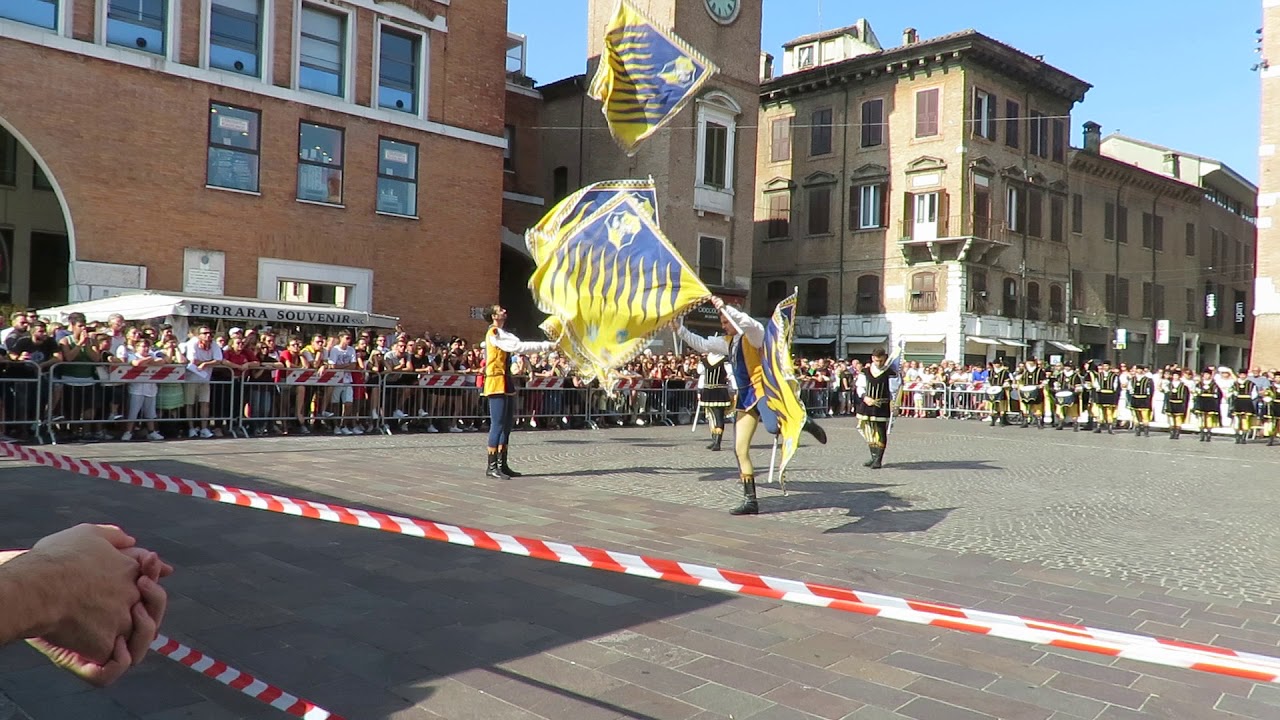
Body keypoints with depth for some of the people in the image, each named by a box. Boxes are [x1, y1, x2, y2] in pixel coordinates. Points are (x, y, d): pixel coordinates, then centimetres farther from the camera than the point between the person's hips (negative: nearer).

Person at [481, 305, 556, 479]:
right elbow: (518, 347, -18)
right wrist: (546, 346, -15)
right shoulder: (494, 334, -11)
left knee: (507, 425, 11)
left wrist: (546, 347, 3)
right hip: (497, 384, -10)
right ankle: (491, 467, -5)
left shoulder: (502, 334, 20)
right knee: (498, 425, -9)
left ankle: (502, 465, 16)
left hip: (506, 384, 10)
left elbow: (517, 346, 12)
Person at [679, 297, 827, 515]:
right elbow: (702, 344, 23)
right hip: (745, 396, 8)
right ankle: (750, 501, 9)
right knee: (740, 449, 3)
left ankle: (803, 421, -2)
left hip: (761, 389, -8)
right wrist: (680, 330, 18)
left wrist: (725, 307, -34)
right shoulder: (728, 342, 19)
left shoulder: (753, 334, -4)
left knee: (774, 427, -36)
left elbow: (749, 322, -28)